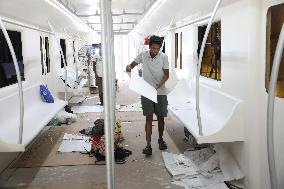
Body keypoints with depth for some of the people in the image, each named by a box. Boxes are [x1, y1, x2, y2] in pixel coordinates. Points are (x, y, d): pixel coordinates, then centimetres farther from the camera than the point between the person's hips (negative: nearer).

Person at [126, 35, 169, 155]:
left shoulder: (163, 57, -5)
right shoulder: (143, 55, -2)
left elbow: (166, 75, -3)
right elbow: (133, 64, 10)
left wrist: (158, 86, -19)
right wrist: (129, 67, -15)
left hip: (160, 92, 0)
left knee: (161, 117, 10)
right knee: (149, 118, -3)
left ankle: (160, 139, 32)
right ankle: (148, 145, -2)